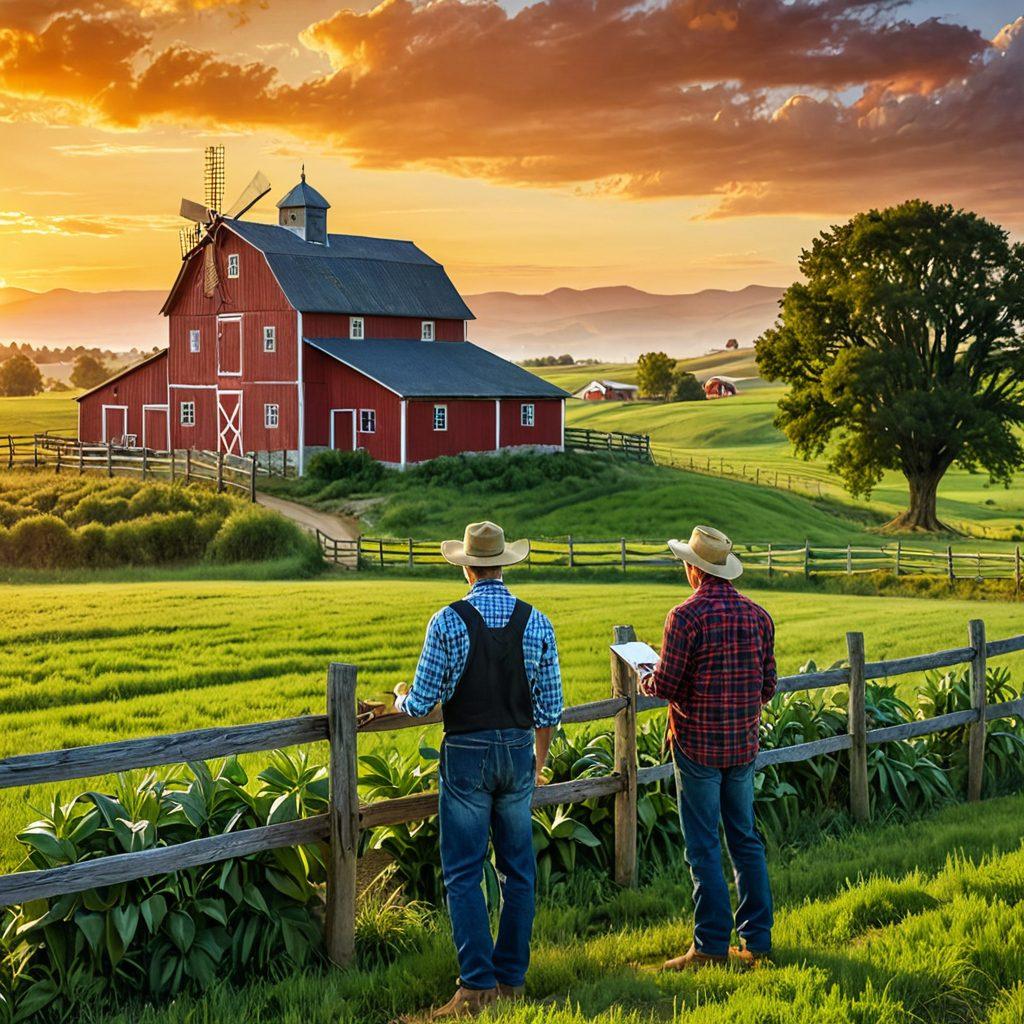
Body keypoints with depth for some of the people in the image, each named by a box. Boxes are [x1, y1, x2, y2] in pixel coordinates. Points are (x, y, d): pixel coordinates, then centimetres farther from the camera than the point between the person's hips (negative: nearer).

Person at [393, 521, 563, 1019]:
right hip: (518, 753, 4)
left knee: (463, 874, 1)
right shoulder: (536, 623, -1)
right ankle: (512, 978, 18)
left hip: (466, 754, -3)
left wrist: (399, 697, 14)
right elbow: (550, 706, 3)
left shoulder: (448, 621, -11)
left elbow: (421, 704, -10)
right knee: (518, 870, 12)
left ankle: (478, 985, -2)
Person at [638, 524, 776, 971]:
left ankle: (712, 946, 3)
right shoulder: (758, 615, 4)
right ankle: (757, 939, 17)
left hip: (698, 745, -6)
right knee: (746, 840, 14)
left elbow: (665, 686, -15)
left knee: (704, 848, 0)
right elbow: (767, 687, 8)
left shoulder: (686, 616, -15)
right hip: (744, 744, 6)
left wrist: (644, 681, 7)